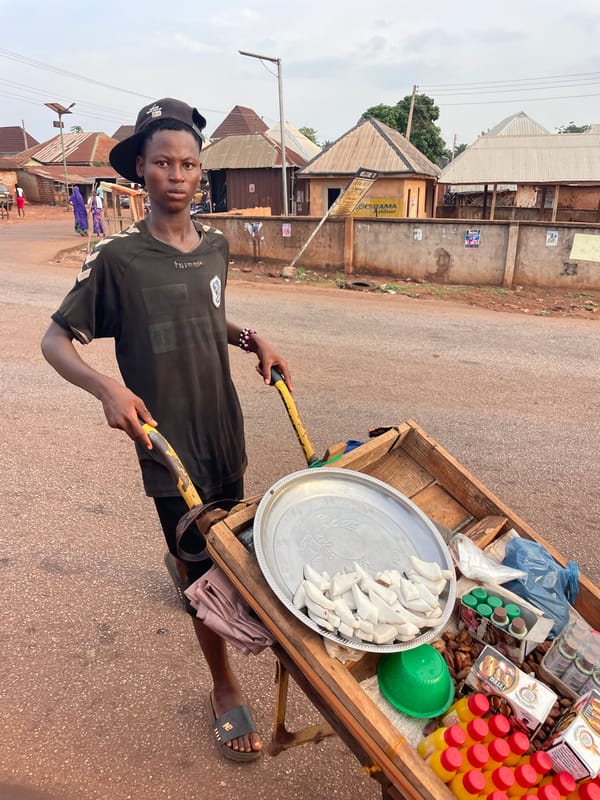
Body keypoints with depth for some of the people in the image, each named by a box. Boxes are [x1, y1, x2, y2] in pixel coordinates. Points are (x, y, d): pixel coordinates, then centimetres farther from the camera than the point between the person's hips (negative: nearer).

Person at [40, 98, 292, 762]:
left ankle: (182, 560, 60)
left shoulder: (215, 246, 3)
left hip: (224, 427, 6)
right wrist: (108, 389, -25)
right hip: (169, 440, -5)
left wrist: (253, 339, 2)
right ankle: (225, 690, 29)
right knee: (205, 567, 6)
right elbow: (55, 340, -8)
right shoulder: (116, 258, -13)